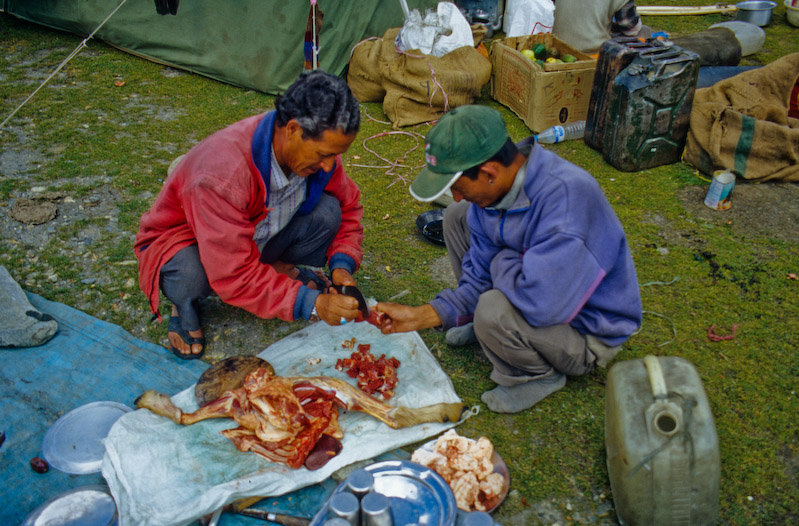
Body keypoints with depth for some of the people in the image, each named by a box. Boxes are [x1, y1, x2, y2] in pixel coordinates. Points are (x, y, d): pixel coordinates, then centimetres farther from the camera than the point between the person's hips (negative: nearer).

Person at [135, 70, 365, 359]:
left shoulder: (317, 145, -20)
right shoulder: (222, 173, -40)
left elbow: (348, 205, -2)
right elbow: (232, 275, -39)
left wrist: (342, 263, -19)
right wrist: (310, 304, -42)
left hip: (258, 236, 5)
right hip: (184, 240, -4)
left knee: (327, 211, -22)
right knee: (192, 274, -41)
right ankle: (184, 304, -3)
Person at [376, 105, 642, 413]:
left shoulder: (567, 194, -37)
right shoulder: (493, 191, -11)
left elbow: (539, 303, -43)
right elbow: (480, 277, -3)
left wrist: (502, 261, -23)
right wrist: (422, 316, -12)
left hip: (588, 336, -7)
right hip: (540, 285, 8)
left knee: (495, 311, -37)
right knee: (457, 217, 3)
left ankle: (540, 375, -3)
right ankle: (484, 322, 15)